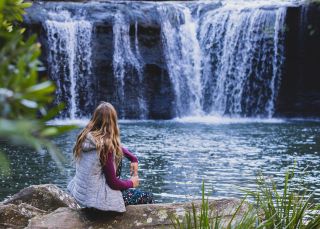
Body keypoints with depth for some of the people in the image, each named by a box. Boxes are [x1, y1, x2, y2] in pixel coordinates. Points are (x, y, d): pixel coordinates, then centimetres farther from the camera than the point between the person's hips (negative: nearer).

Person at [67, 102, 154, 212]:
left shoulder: (84, 136, -3)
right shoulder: (105, 146, -25)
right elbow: (113, 182, -18)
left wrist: (133, 158, 5)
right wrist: (131, 183, 1)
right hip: (97, 200, -8)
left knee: (118, 153, 23)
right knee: (148, 197, 3)